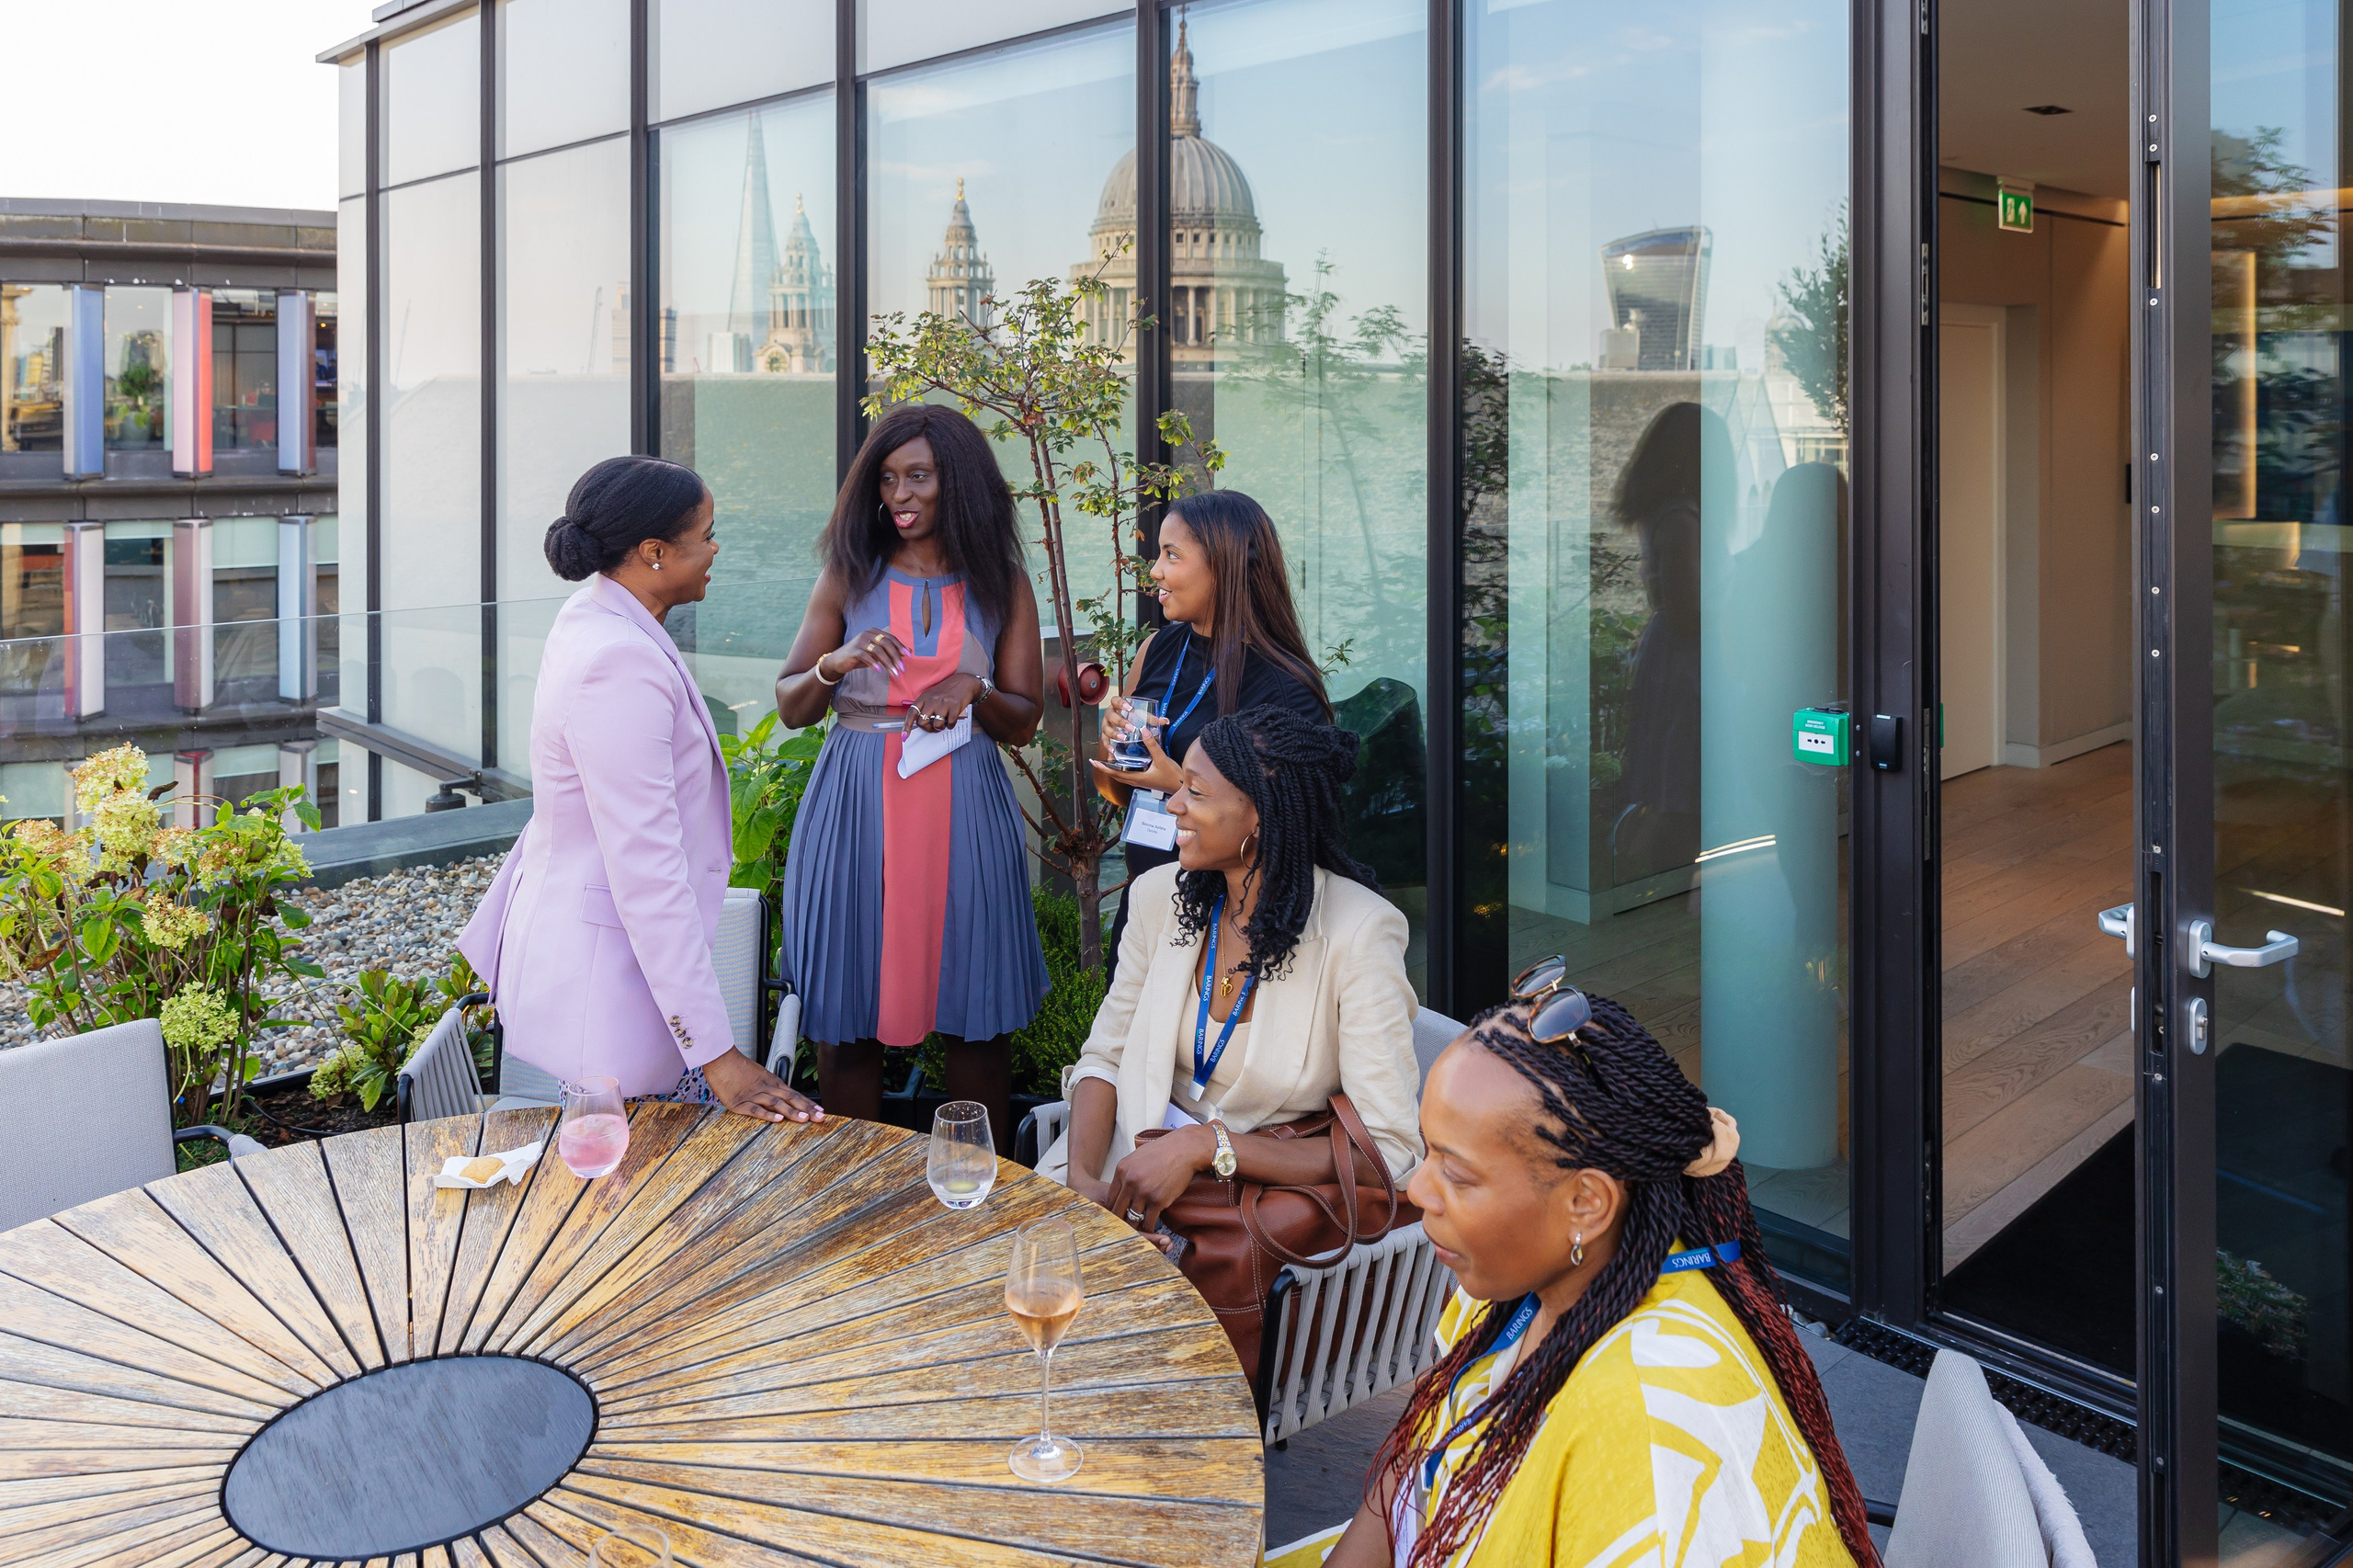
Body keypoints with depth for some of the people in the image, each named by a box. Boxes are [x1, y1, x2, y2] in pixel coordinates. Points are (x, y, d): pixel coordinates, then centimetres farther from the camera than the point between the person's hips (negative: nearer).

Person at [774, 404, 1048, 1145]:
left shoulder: (1001, 583, 6)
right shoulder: (849, 576, 5)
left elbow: (1024, 723, 5)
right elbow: (789, 707, 2)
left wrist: (974, 691, -15)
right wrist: (835, 665, -18)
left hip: (964, 809, 0)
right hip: (858, 803, 0)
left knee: (978, 1013, 4)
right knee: (848, 1013, 3)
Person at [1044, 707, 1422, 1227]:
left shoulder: (1359, 933, -18)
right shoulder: (1162, 895, -2)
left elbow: (1389, 1152, -20)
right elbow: (1106, 1055, 4)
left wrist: (1203, 1145, -25)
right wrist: (1081, 1176, -16)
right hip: (1141, 1145, 5)